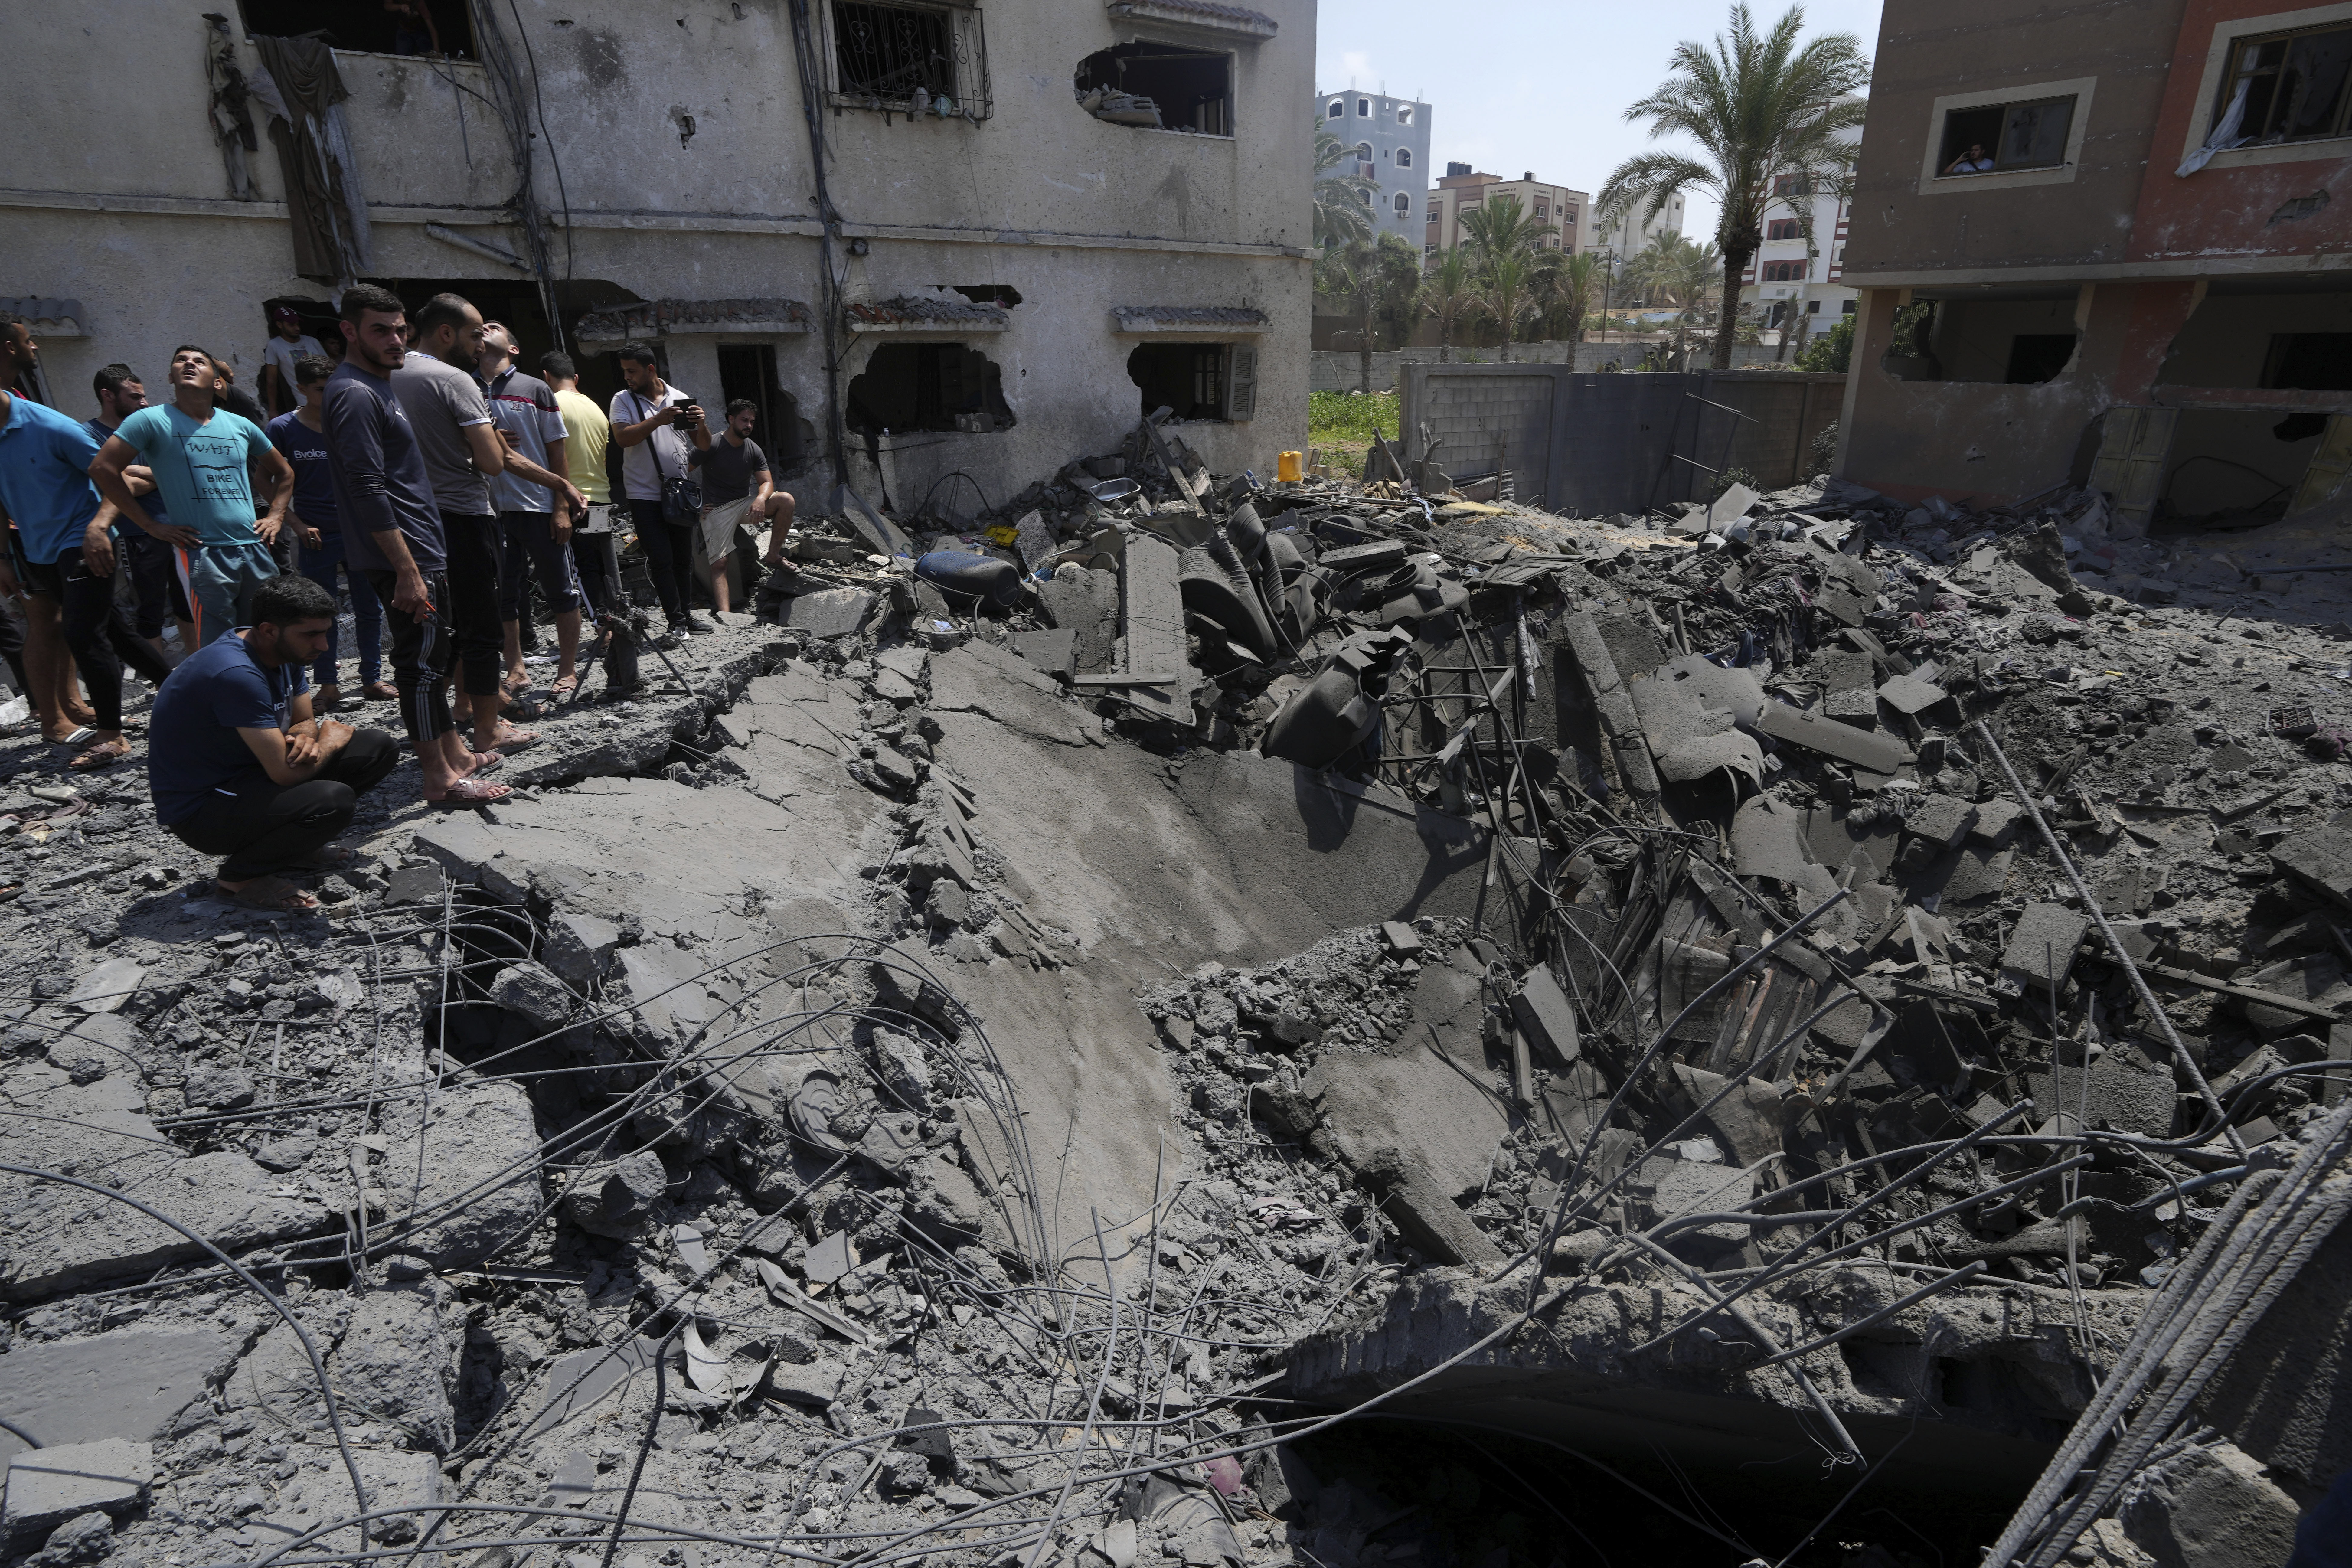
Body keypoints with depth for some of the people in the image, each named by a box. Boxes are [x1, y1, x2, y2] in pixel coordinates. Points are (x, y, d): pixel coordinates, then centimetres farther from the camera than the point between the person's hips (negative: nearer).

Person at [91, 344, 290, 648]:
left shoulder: (240, 425, 13)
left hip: (256, 551, 4)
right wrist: (152, 526, -6)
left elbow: (283, 472, 26)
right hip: (201, 553, -4)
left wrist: (276, 516, 12)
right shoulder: (153, 420, 1)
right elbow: (103, 468, -2)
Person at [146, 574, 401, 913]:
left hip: (248, 771, 9)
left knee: (380, 748, 3)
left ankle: (290, 842, 9)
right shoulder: (236, 674, -29)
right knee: (334, 800, -34)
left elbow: (305, 721, 8)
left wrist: (305, 739, -18)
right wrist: (331, 740, -10)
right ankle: (240, 875, -7)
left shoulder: (285, 652, -1)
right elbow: (286, 773, -30)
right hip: (200, 806, -9)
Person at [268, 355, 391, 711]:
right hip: (316, 536, -1)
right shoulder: (283, 428, -1)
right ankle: (328, 686, 12)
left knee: (369, 609, 7)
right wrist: (298, 525, -8)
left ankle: (372, 678, 18)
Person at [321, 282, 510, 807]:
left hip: (422, 552, 10)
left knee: (433, 658, 16)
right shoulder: (355, 394, -14)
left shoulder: (380, 386, 17)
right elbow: (368, 490, -22)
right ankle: (440, 779, -1)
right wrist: (407, 571, -25)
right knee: (420, 663, -6)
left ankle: (455, 754, 27)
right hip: (404, 557, -10)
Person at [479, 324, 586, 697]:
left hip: (539, 508, -3)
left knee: (561, 591, 1)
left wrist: (562, 505, -7)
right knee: (503, 595, 7)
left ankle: (568, 672, 11)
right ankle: (516, 671, 16)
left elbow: (558, 451, 1)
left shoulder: (535, 389, 3)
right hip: (491, 510, 3)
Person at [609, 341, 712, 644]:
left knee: (683, 557, 11)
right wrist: (658, 420, -26)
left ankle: (686, 614, 22)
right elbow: (622, 438, -17)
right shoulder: (623, 400, 0)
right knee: (661, 561, -7)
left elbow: (703, 446, 6)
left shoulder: (680, 399, 7)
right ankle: (676, 621, -4)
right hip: (645, 495, -3)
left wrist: (701, 424, -15)